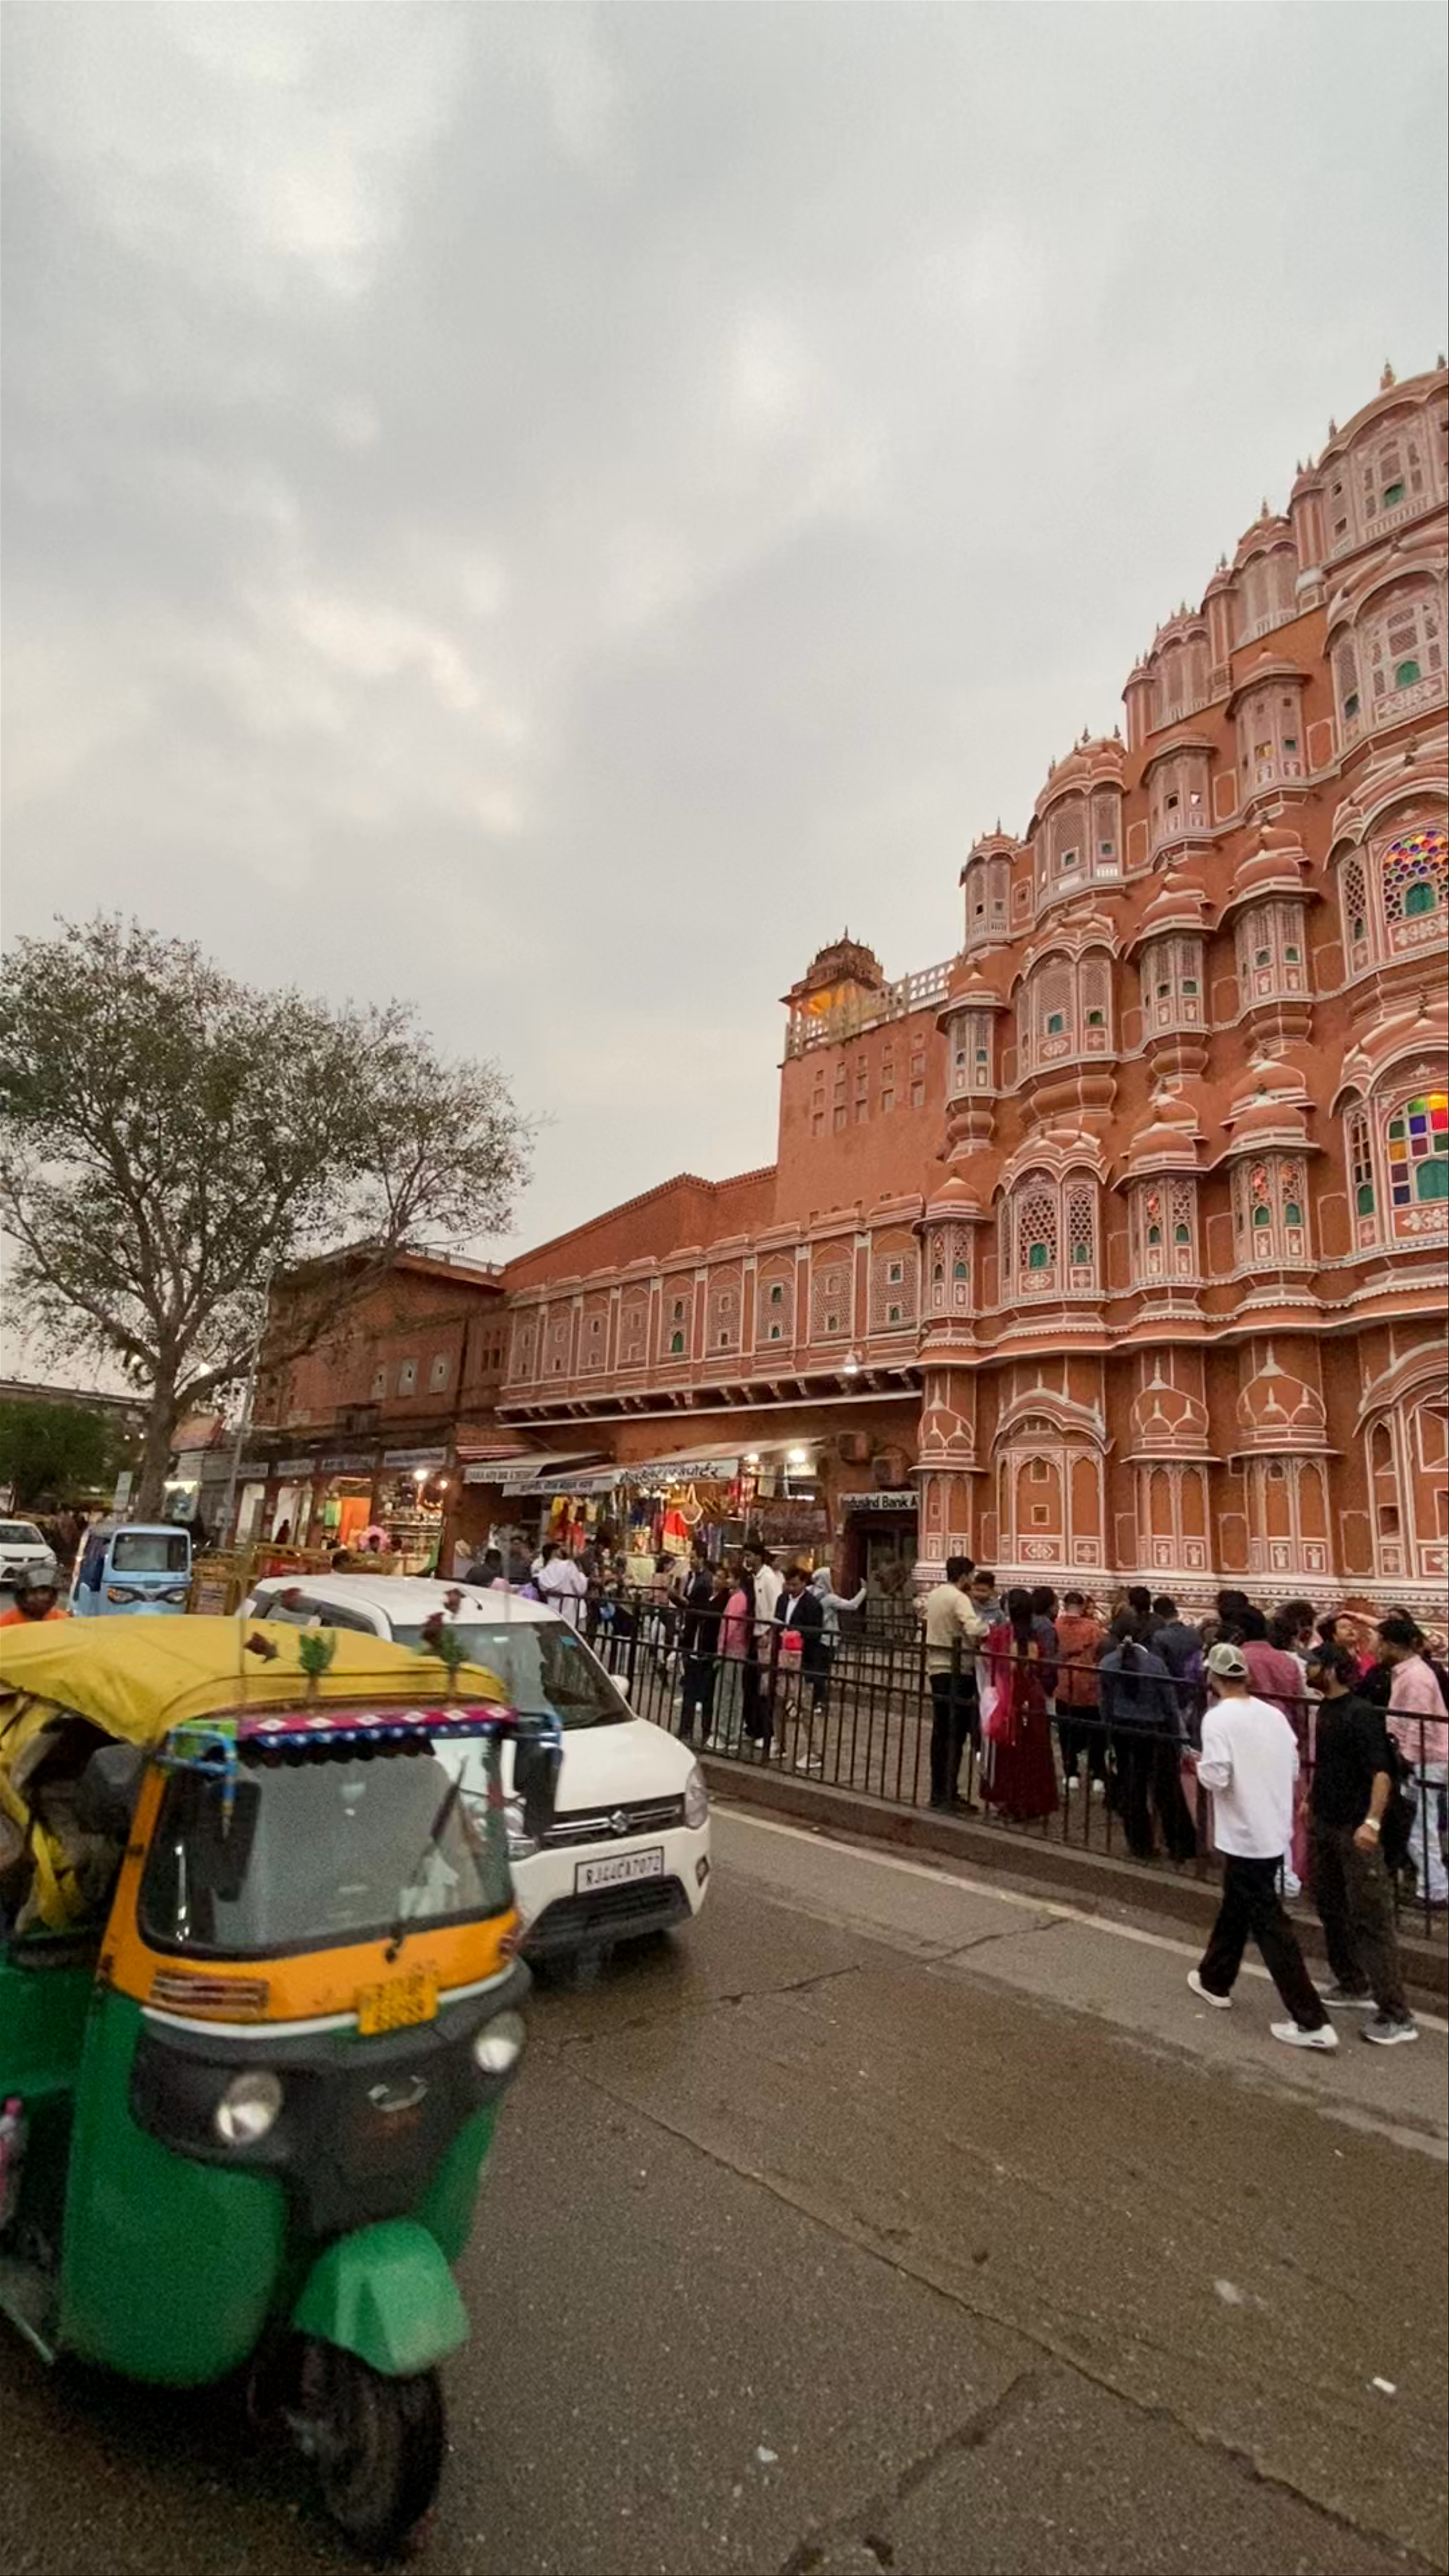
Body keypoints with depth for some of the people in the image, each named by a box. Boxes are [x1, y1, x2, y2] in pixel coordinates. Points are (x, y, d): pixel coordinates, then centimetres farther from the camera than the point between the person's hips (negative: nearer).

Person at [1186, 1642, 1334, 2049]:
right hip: (1275, 1829, 8)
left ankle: (1312, 2022, 4)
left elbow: (1216, 1777, -23)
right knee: (1235, 1908, 22)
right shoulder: (1274, 1714, 3)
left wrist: (1200, 1766, -3)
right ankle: (1214, 1980, 37)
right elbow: (1294, 1770, 11)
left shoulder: (1219, 1718, -18)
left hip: (1246, 1835, -8)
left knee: (1270, 1926, 0)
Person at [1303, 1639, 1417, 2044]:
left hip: (1355, 1830, -9)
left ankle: (1397, 2015, 5)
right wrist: (1313, 1799, 27)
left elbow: (1381, 1772, -26)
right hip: (1323, 1825, 9)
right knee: (1331, 1910, 18)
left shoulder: (1361, 1714, -19)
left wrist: (1373, 1821, -37)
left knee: (1371, 1920, -4)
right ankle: (1353, 1986, 33)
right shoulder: (1325, 1710, 6)